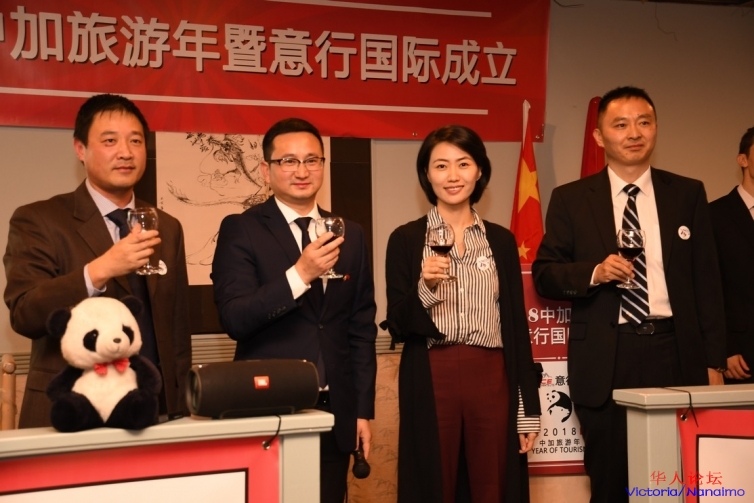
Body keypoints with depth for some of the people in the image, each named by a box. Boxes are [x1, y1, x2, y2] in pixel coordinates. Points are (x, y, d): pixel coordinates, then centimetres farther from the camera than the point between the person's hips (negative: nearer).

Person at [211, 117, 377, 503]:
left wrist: (363, 410, 8)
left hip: (334, 412, 4)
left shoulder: (350, 235, 9)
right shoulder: (241, 230, -4)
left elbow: (361, 328, 10)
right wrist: (299, 274, -25)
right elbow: (234, 320, -14)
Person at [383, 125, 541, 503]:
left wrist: (529, 408, 5)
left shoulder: (501, 240, 9)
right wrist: (425, 287, -20)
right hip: (431, 382, -2)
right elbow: (398, 327, -1)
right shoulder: (406, 239, 2)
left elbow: (517, 325, 8)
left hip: (492, 380, 2)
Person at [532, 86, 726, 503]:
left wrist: (714, 362, 3)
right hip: (605, 362, -1)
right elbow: (544, 275, 5)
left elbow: (707, 282, 7)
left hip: (677, 354, 1)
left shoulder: (688, 194, 9)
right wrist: (595, 272, -14)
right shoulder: (570, 199, 5)